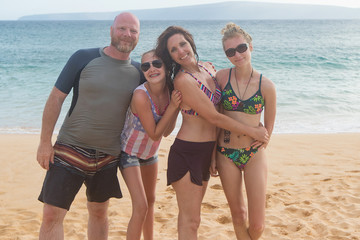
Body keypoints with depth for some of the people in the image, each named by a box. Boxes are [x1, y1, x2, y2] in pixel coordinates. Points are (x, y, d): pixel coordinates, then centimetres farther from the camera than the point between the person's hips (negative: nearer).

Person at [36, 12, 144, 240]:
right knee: (52, 215, -6)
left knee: (99, 213, 17)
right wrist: (45, 142, -8)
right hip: (71, 149, -3)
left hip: (108, 156, 3)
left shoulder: (138, 71, 2)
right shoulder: (84, 58, -7)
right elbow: (56, 98, -5)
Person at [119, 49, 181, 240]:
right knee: (140, 207, -14)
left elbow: (166, 132, -8)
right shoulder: (141, 95, -32)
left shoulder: (169, 91, -12)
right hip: (130, 152, -7)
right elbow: (155, 134, -25)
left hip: (150, 152, 7)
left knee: (150, 201, 20)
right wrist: (172, 106, -29)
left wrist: (176, 107, -21)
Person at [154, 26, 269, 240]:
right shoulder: (183, 80, -20)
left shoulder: (209, 68, 6)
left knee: (191, 216, 18)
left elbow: (218, 105, 22)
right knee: (190, 221, 1)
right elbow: (215, 118, -17)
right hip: (187, 152, -8)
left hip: (207, 150, 8)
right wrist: (253, 132, -9)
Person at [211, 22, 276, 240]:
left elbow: (269, 126, 3)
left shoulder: (266, 86, -9)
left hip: (254, 156, -1)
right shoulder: (222, 77, -5)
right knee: (238, 216, 13)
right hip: (226, 154, 1)